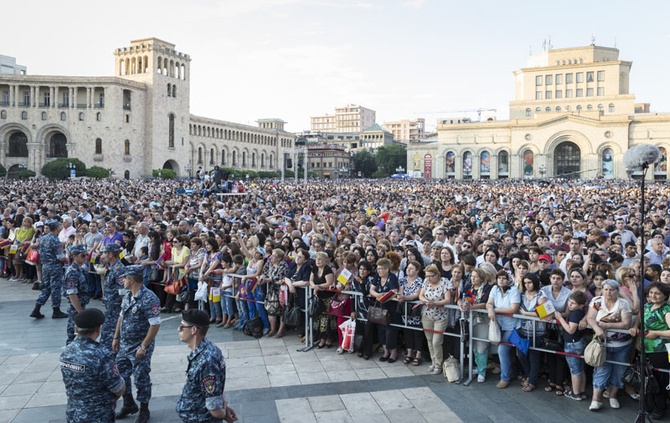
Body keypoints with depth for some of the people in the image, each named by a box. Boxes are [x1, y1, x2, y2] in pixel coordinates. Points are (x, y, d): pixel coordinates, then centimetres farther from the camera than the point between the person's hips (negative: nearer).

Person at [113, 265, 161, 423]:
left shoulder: (149, 299, -22)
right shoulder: (127, 296, 4)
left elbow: (155, 325, -23)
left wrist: (143, 346, -22)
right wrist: (116, 338, 13)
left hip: (139, 348, -8)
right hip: (124, 345, 8)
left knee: (141, 379, 5)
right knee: (121, 375, 16)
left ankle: (144, 410, 23)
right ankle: (129, 404, 37)